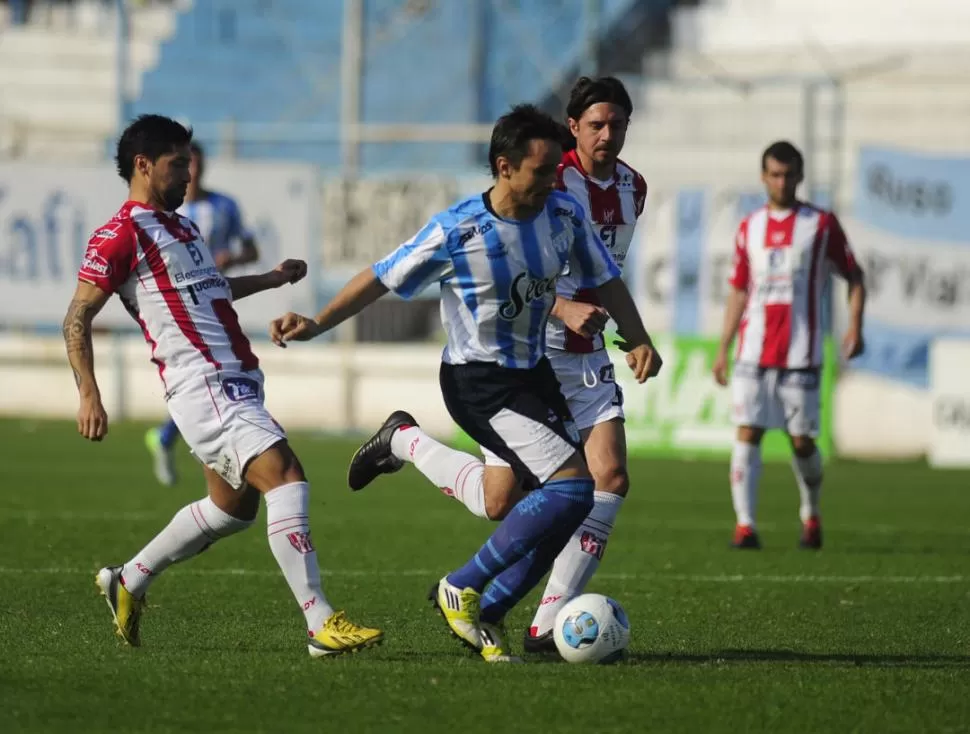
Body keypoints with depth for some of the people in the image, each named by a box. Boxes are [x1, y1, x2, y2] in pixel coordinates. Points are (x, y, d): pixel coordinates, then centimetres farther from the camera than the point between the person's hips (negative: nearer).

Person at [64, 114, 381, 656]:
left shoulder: (182, 226, 21)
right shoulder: (122, 235, -7)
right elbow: (78, 317, -9)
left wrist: (273, 278, 38)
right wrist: (89, 396, -17)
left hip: (239, 383, 10)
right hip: (203, 387, -10)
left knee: (232, 508, 17)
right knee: (285, 476, -20)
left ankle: (127, 582, 33)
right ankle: (321, 624, -24)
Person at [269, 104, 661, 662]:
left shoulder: (566, 214, -5)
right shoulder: (457, 231, -20)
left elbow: (604, 280, 8)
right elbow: (383, 279, -10)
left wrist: (639, 340, -5)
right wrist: (316, 324, -12)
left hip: (534, 373, 7)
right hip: (477, 382, -7)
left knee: (569, 506, 1)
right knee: (572, 488, -20)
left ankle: (487, 613, 13)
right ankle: (461, 589, -8)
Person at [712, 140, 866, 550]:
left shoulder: (821, 225, 3)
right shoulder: (749, 229, 12)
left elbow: (854, 277, 6)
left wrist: (855, 327, -8)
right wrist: (723, 349, 12)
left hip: (800, 354, -2)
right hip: (753, 352, 2)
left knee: (802, 440, 2)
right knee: (747, 434, -9)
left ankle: (811, 517, 25)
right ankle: (745, 525, -10)